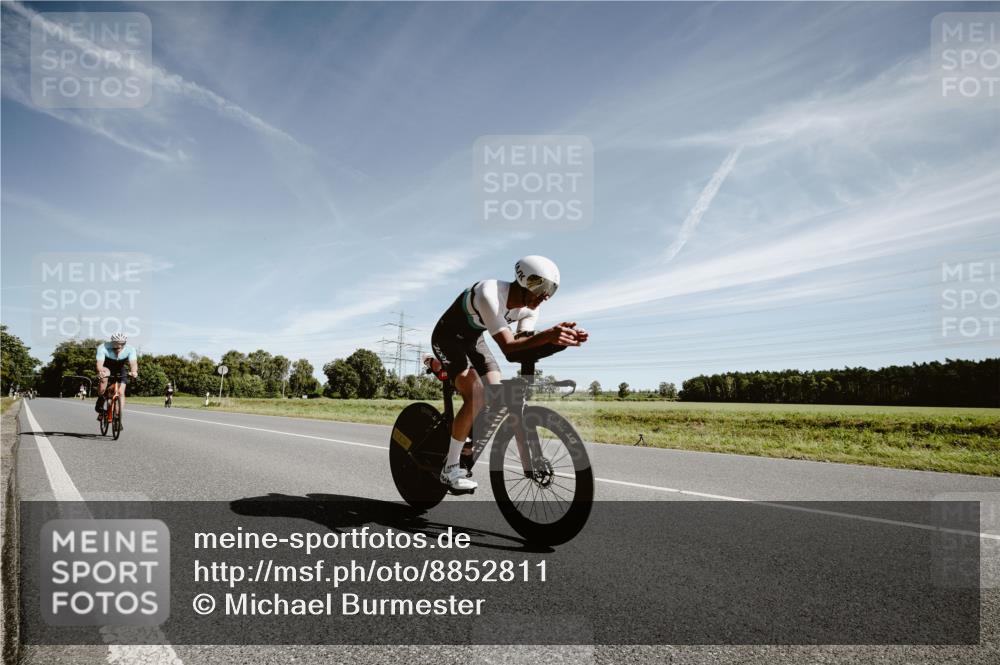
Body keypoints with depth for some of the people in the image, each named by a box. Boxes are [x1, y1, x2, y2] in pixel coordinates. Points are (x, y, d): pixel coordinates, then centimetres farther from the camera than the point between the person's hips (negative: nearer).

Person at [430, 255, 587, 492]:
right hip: (448, 339, -7)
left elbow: (523, 341, -24)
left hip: (474, 340, 8)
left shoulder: (530, 307, -11)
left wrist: (559, 337, -40)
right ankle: (450, 469, -10)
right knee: (476, 399, -23)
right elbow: (508, 347, -41)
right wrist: (547, 335, -55)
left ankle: (466, 450, 18)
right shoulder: (490, 294, -35)